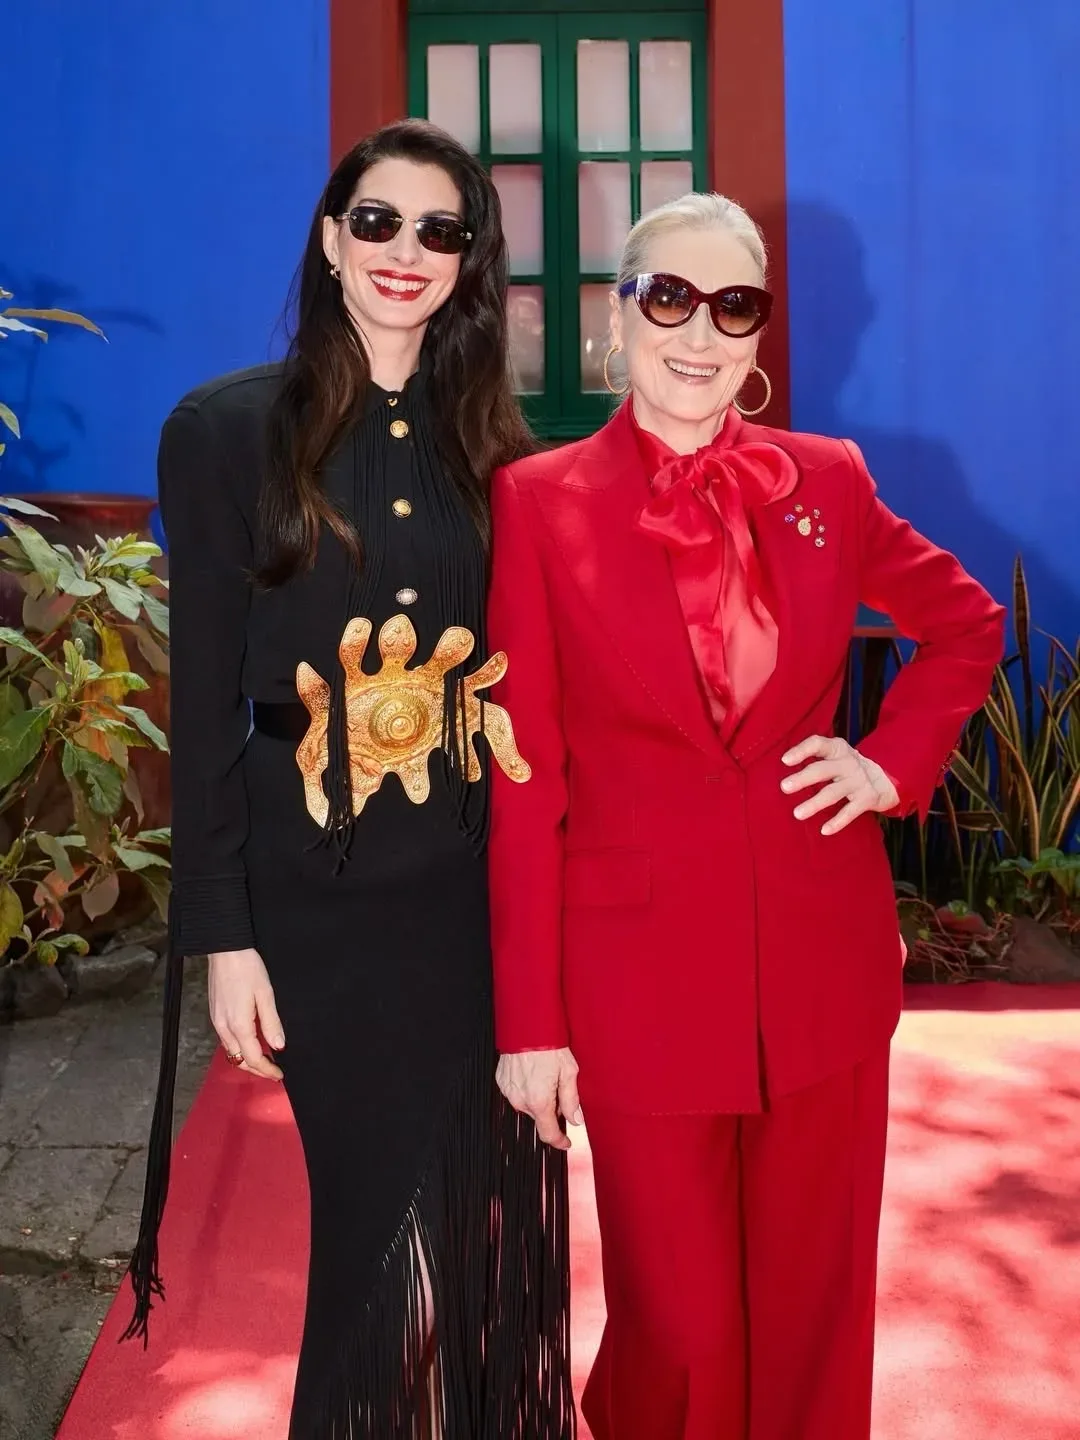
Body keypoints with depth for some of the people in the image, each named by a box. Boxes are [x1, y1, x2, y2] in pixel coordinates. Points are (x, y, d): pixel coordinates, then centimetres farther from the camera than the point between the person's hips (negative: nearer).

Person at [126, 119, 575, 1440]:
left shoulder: (489, 440, 7)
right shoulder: (227, 431, -4)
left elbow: (520, 663, 12)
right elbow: (204, 699, -5)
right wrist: (221, 934, -7)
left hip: (487, 888, 3)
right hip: (326, 900, -3)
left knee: (492, 1209, 12)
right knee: (384, 1222, 7)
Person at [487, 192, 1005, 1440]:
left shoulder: (827, 481, 3)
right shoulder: (540, 502, -5)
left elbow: (967, 622, 19)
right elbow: (523, 783, -6)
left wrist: (896, 760, 2)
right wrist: (529, 1022, -7)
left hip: (825, 960, 3)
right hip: (644, 971, -2)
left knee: (814, 1301, 15)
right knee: (680, 1328, 10)